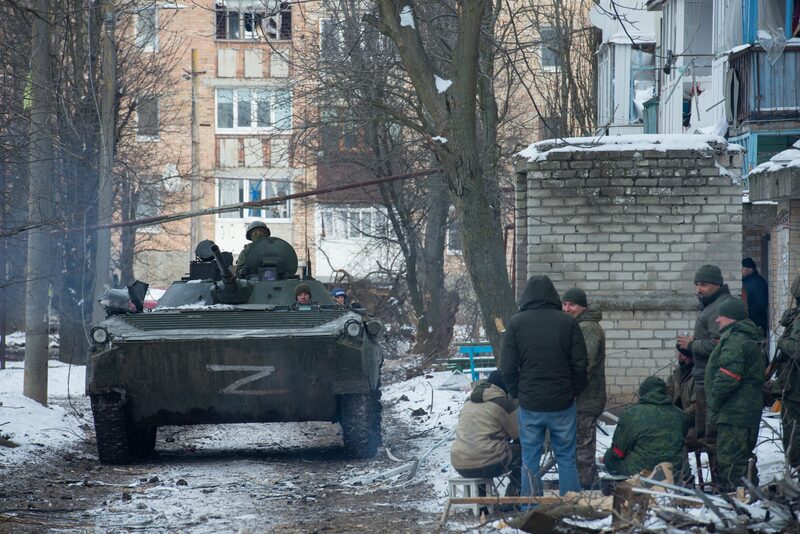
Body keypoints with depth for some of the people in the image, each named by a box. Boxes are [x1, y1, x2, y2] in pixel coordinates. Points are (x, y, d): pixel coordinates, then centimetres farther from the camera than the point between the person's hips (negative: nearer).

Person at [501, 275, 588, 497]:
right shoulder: (567, 322, -4)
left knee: (530, 460, 7)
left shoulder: (516, 323, -4)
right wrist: (575, 391, 12)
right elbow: (580, 364, -3)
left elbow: (507, 367, -4)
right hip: (562, 403, 0)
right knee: (566, 457, 8)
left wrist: (516, 392, 11)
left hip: (529, 404, 0)